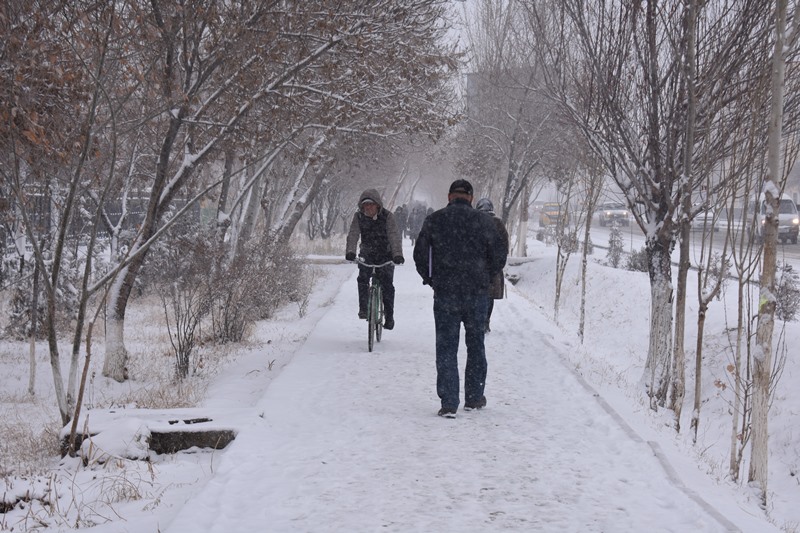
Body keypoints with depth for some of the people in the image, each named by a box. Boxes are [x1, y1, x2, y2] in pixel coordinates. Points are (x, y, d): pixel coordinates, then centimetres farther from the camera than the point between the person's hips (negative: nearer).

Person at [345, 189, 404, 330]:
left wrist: (397, 254, -37)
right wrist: (350, 252, -34)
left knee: (387, 285, -11)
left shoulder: (387, 216, -13)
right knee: (362, 279, -22)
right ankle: (363, 309, -11)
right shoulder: (358, 217, -5)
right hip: (367, 255, 2)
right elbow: (353, 235, -15)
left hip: (386, 256, -2)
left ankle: (389, 316, 0)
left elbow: (394, 236, -22)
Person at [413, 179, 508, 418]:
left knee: (446, 347, 3)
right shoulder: (483, 221, -2)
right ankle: (474, 398, 21)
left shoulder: (434, 220, -1)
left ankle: (448, 403, -2)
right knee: (475, 345, 15)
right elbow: (499, 255, 0)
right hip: (477, 294, 1)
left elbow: (420, 255, 0)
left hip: (444, 293, 0)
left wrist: (431, 280, 14)